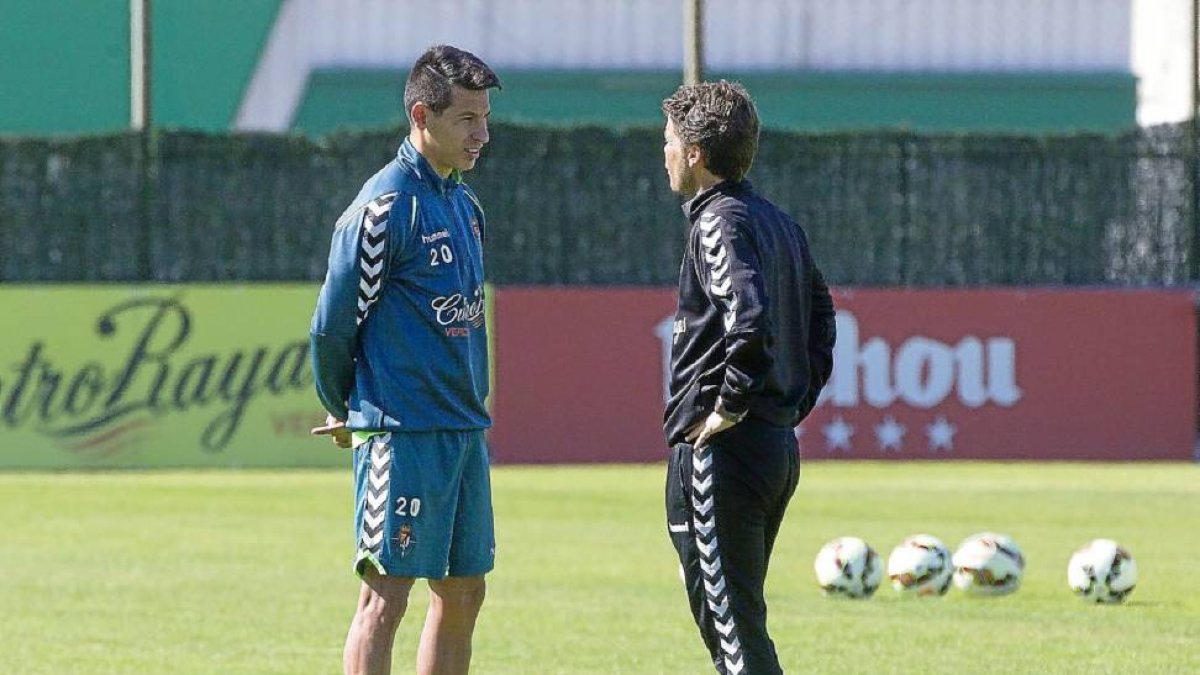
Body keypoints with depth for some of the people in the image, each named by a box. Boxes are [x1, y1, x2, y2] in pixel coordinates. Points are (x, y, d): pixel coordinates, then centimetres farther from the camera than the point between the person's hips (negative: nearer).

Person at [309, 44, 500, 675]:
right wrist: (342, 410, 4)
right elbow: (332, 322, -9)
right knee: (385, 596, -7)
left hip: (465, 428, 9)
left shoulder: (463, 203, 14)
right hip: (402, 431, -8)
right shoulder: (386, 205, -13)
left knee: (462, 593, 10)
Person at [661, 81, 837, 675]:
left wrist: (729, 408, -18)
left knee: (731, 625, -6)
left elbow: (751, 320, -28)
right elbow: (822, 318, 22)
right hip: (779, 446, 9)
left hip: (722, 447, -9)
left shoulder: (720, 223, -14)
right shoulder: (779, 223, 14)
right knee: (738, 620, 16)